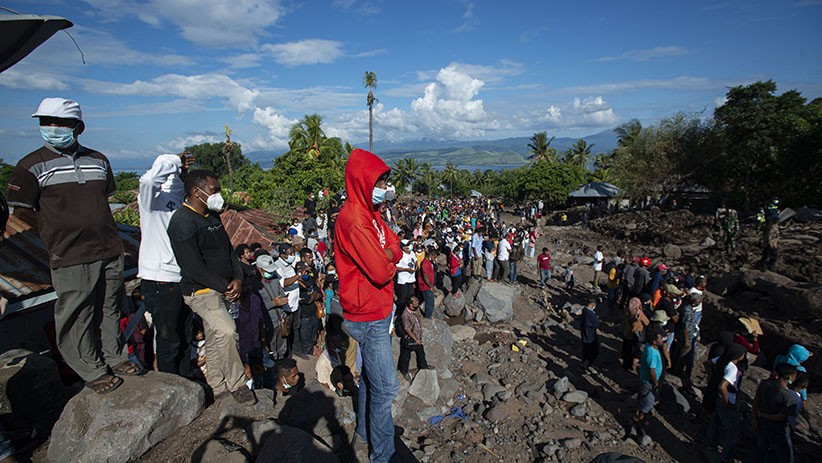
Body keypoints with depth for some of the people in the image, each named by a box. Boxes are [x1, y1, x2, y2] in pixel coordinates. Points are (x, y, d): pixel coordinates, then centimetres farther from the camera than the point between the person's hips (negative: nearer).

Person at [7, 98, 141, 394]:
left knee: (109, 308, 15)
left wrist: (96, 226, 14)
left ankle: (114, 357, 31)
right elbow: (22, 210, -2)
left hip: (110, 250, 4)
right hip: (70, 258, -4)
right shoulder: (32, 166, -4)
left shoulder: (98, 160, 9)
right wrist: (58, 232, -2)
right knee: (78, 316, 4)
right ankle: (92, 371, 19)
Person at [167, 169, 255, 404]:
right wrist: (226, 287, -15)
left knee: (215, 339, 15)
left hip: (223, 289, 8)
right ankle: (237, 384, -6)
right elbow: (194, 267, -20)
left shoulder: (213, 216, 12)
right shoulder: (182, 222, -16)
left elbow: (228, 249, 14)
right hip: (201, 291, -8)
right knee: (227, 331, -23)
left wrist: (237, 279, -3)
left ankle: (216, 386, 29)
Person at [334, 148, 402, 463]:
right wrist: (390, 263, -6)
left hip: (377, 311, 10)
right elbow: (380, 271, -26)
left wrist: (386, 255, -13)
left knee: (370, 375, 23)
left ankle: (366, 431, 42)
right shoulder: (354, 218, -23)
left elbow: (395, 247, 7)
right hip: (369, 317, -10)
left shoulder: (370, 212, 9)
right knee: (386, 387, 1)